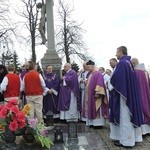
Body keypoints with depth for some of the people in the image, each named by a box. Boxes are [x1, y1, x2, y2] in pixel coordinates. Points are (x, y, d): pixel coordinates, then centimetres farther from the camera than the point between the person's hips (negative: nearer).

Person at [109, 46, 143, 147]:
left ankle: (126, 140, 3)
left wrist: (113, 84, 1)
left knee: (124, 116, -3)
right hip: (131, 93, 9)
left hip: (123, 93, -9)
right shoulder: (129, 62, 13)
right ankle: (133, 137, 21)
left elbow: (115, 78, -21)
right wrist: (115, 83, 12)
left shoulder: (121, 63, -15)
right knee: (130, 115, 13)